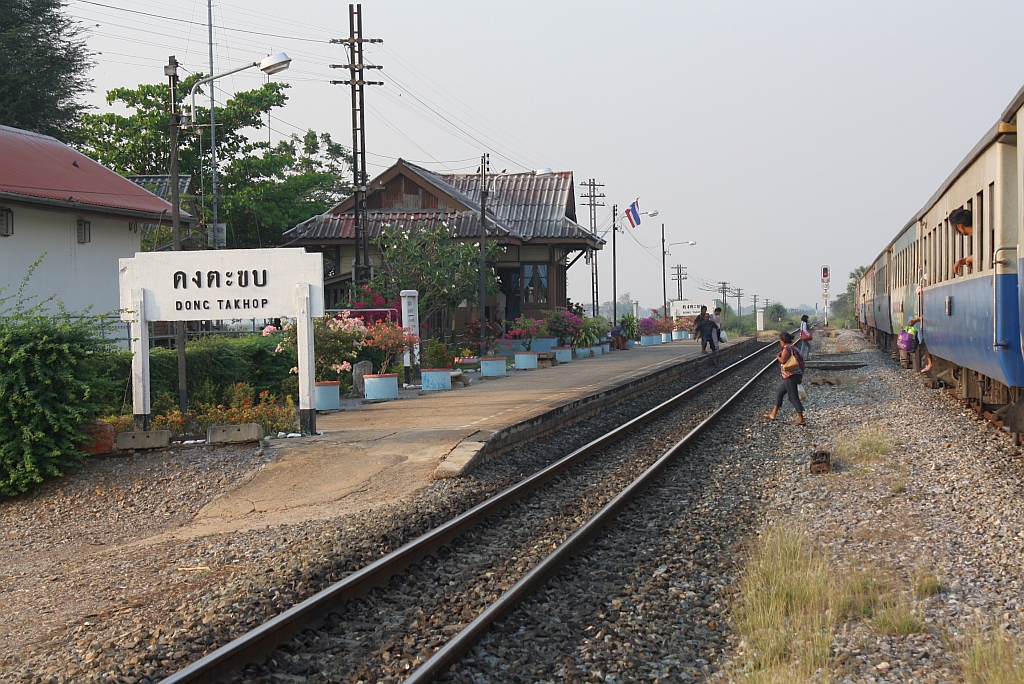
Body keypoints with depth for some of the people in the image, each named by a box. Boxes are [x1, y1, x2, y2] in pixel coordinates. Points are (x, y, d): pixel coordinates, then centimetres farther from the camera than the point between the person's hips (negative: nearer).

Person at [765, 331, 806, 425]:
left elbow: (783, 361, -26)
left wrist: (778, 356, -4)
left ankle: (801, 419, -8)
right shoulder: (794, 348, 15)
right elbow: (801, 361, 15)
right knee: (779, 393, 19)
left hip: (790, 376, -10)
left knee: (793, 397, -7)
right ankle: (773, 414, 24)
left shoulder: (786, 349, -13)